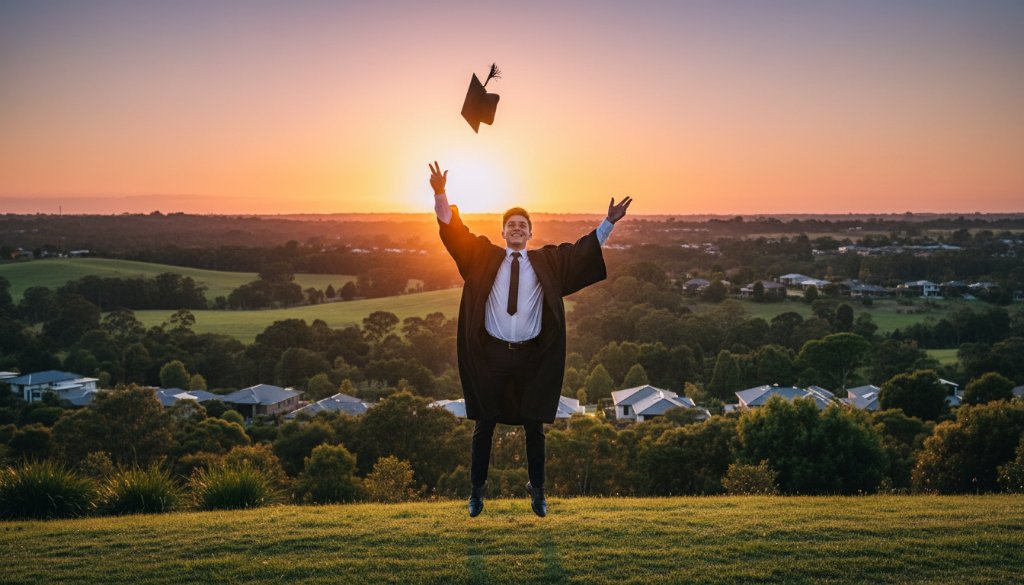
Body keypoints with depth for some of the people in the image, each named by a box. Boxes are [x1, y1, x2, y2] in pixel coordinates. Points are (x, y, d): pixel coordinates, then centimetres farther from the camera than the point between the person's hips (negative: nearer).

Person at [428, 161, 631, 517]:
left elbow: (584, 249, 6)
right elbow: (454, 231, -1)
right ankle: (476, 492, 18)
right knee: (484, 426, 7)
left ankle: (537, 492, 22)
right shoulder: (484, 257, 6)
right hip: (491, 354, -1)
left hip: (532, 356, 1)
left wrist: (609, 223, -5)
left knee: (534, 427, 9)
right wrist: (440, 195, -15)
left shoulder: (548, 261, 8)